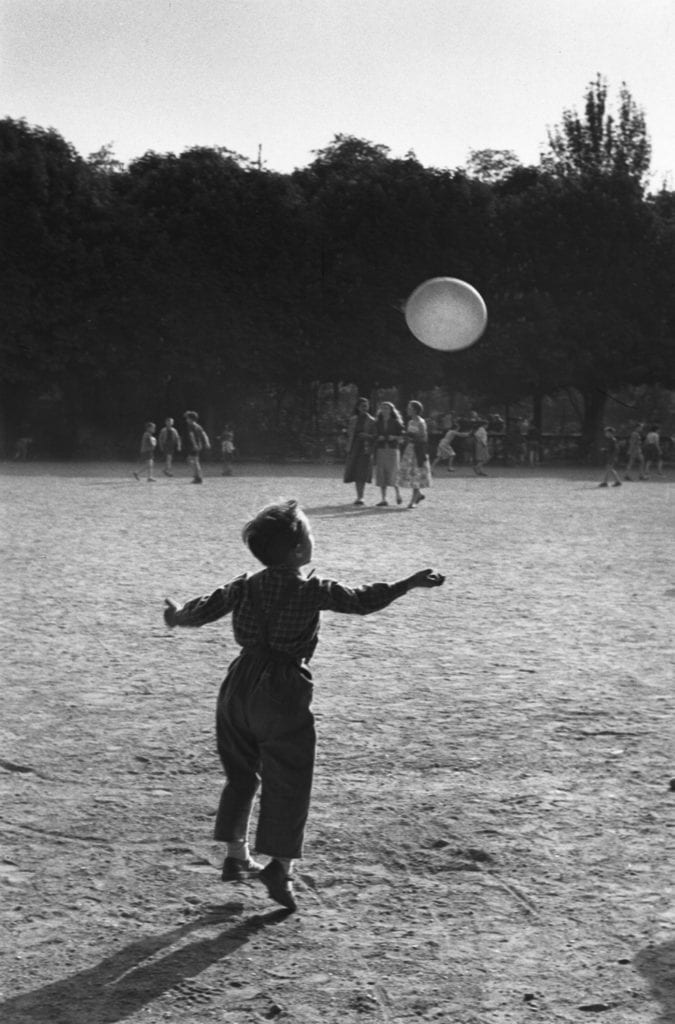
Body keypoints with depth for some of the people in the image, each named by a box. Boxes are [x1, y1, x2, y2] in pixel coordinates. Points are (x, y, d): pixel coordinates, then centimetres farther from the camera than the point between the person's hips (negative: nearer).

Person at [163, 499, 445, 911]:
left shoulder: (245, 586, 3)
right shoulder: (314, 591, -12)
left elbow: (206, 609, 11)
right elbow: (363, 600, -11)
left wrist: (178, 615, 33)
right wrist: (411, 583, -2)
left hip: (241, 684, 6)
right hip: (283, 692, -6)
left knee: (241, 773, 18)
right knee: (288, 781, 2)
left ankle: (237, 855, 25)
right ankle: (281, 866, -1)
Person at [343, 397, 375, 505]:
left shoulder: (371, 421, 2)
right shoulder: (353, 419, 11)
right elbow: (349, 432, 17)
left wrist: (368, 436, -19)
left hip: (365, 448, -4)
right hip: (354, 447, 4)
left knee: (362, 473, -10)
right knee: (354, 471, 3)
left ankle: (360, 497, -8)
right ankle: (359, 497, 15)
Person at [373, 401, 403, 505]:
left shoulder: (396, 423, 2)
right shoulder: (378, 423, 11)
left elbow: (401, 438, 4)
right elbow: (374, 436, 15)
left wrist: (394, 437, -14)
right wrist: (378, 438, -6)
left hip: (393, 450, -3)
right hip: (380, 450, 3)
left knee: (392, 474, -9)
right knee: (381, 475, -3)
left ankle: (397, 493, 17)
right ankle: (384, 499, 0)